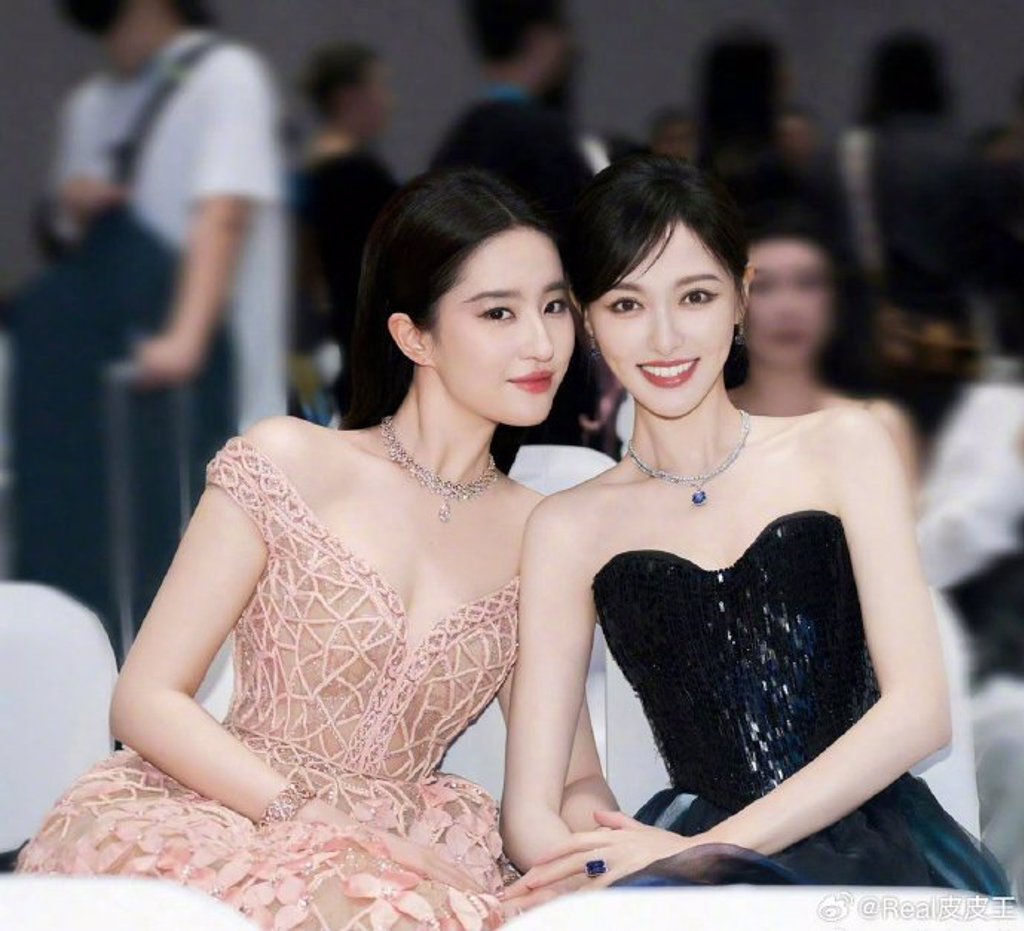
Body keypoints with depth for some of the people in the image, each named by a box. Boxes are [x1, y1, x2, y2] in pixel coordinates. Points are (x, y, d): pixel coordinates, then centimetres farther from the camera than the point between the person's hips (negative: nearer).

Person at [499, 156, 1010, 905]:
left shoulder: (842, 448, 10)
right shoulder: (572, 528, 12)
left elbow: (919, 709, -1)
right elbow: (530, 808, 6)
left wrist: (707, 850, -14)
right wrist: (602, 882, -19)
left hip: (872, 843, 0)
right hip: (700, 862, 1)